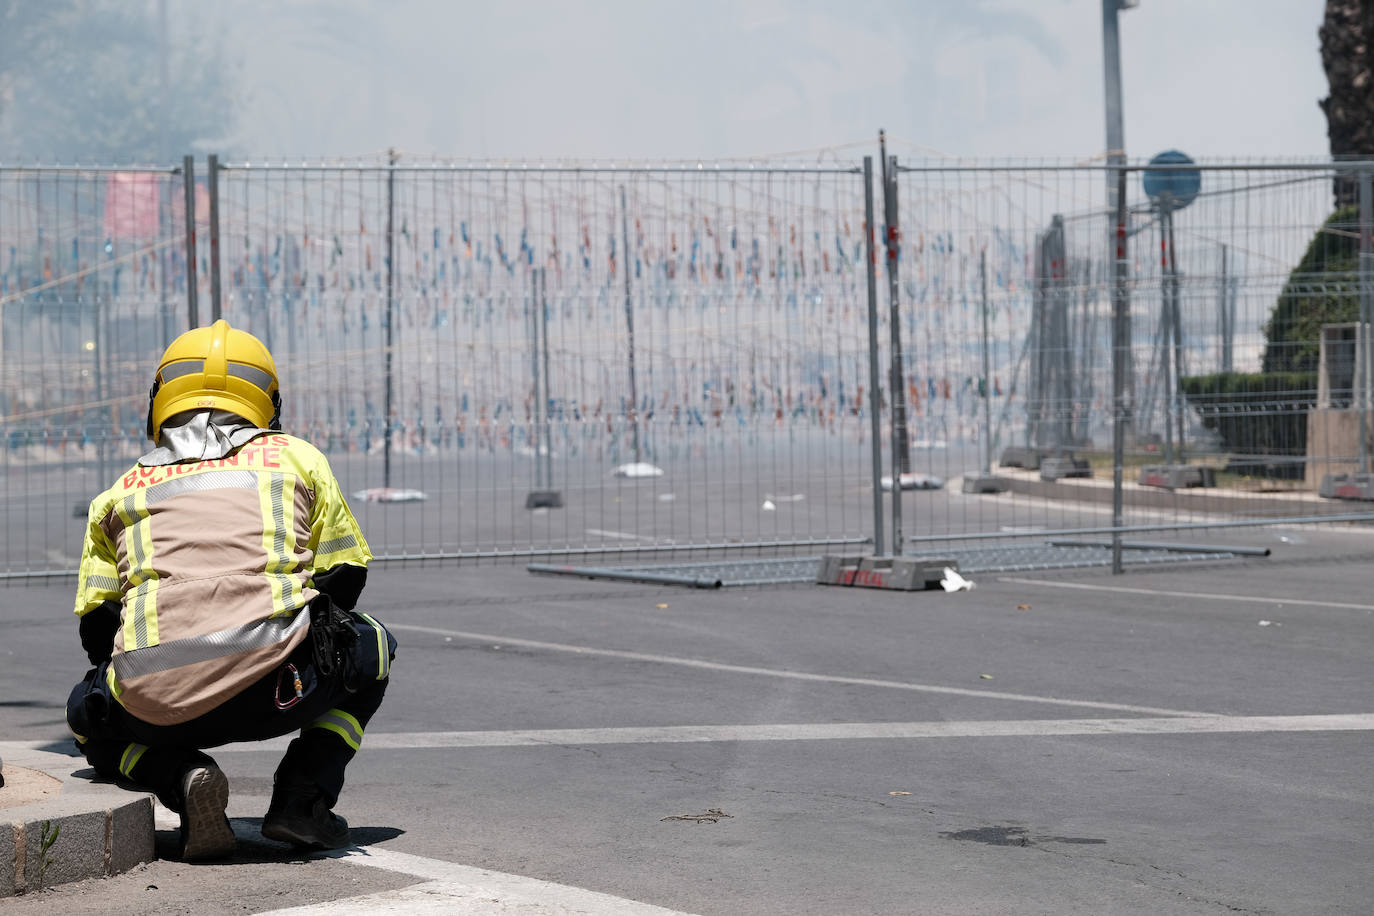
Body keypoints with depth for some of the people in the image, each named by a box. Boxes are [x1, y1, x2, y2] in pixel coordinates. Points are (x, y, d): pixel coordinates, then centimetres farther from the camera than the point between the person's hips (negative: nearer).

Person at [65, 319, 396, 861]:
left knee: (92, 718, 36)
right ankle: (302, 797, 11)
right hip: (275, 689, -1)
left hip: (154, 702, 1)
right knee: (372, 644, 31)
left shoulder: (120, 492, 24)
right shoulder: (297, 458, 22)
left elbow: (96, 631, 20)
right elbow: (344, 580, 24)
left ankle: (183, 778, 4)